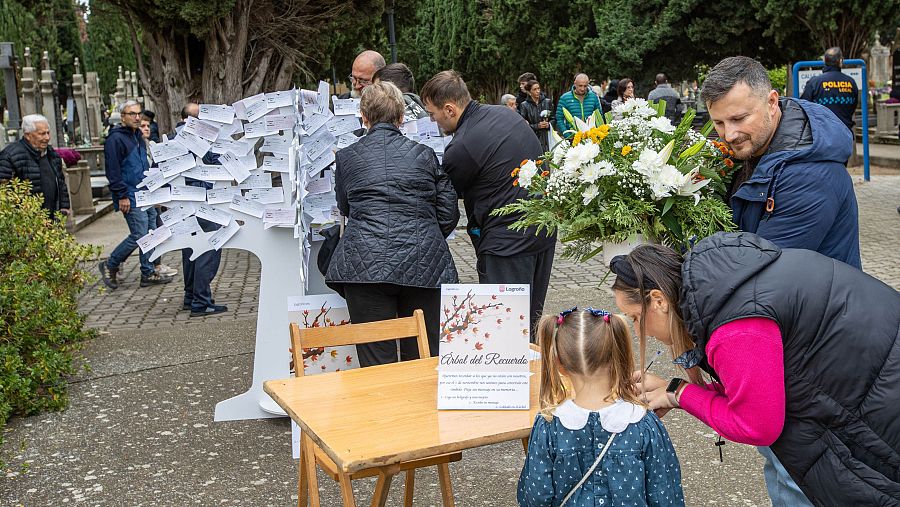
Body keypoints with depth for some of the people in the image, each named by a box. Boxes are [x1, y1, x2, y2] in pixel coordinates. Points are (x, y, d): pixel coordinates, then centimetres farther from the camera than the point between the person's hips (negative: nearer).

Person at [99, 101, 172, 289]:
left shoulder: (138, 137, 16)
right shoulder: (116, 139, -12)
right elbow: (113, 171, -16)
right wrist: (122, 196, -19)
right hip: (130, 196, -9)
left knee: (149, 234, 8)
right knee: (138, 235, -9)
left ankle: (148, 273, 15)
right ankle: (109, 266, 8)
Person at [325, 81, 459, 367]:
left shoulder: (346, 157, 13)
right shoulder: (424, 154, 13)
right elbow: (448, 215, 11)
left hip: (364, 265, -1)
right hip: (423, 265, 1)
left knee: (376, 363, 2)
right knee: (423, 359, 9)